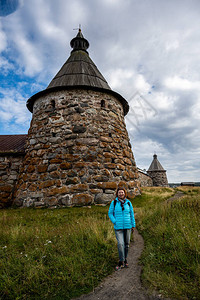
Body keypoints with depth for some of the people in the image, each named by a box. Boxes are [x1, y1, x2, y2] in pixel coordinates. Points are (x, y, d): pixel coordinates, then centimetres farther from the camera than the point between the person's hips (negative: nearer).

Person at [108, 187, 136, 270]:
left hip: (127, 226, 2)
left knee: (126, 243, 12)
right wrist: (114, 222, -10)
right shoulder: (114, 202, -6)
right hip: (118, 227, -2)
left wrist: (133, 225, 7)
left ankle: (125, 259, 33)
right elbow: (110, 213, 0)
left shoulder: (128, 203, 0)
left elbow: (131, 214, 7)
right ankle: (121, 262, 9)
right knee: (120, 244, -9)